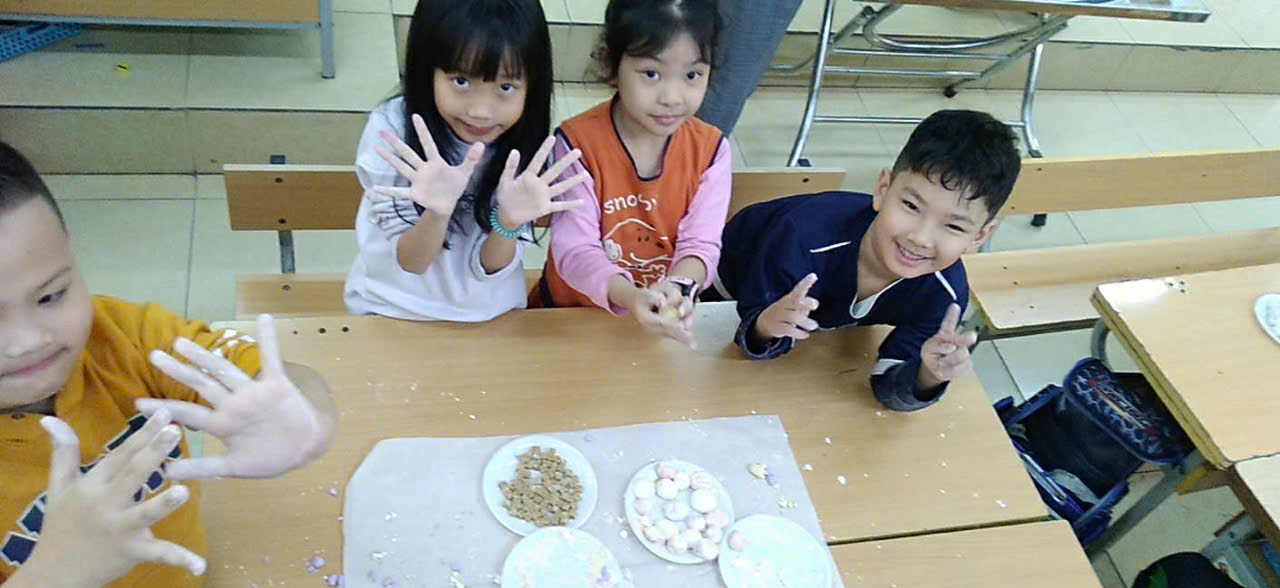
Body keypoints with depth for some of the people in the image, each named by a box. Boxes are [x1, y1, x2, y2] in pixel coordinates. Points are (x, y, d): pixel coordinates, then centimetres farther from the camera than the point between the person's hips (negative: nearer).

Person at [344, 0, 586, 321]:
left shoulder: (526, 140, -13)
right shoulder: (390, 128, -18)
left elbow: (488, 268, -10)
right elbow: (409, 263, -14)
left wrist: (509, 221, -30)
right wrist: (438, 212, -33)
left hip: (489, 315, 2)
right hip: (391, 310, -1)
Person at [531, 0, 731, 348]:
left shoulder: (710, 150, -8)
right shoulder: (577, 144, -16)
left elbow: (701, 244, -13)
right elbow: (574, 248, -21)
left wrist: (676, 290, -35)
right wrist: (629, 296, -40)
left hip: (665, 321, 2)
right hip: (571, 315, -2)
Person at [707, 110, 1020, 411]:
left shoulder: (946, 294, -34)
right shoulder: (804, 237, -46)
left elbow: (889, 385, -25)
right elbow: (751, 332, -33)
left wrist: (929, 375, -49)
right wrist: (769, 325, -59)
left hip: (828, 314, 3)